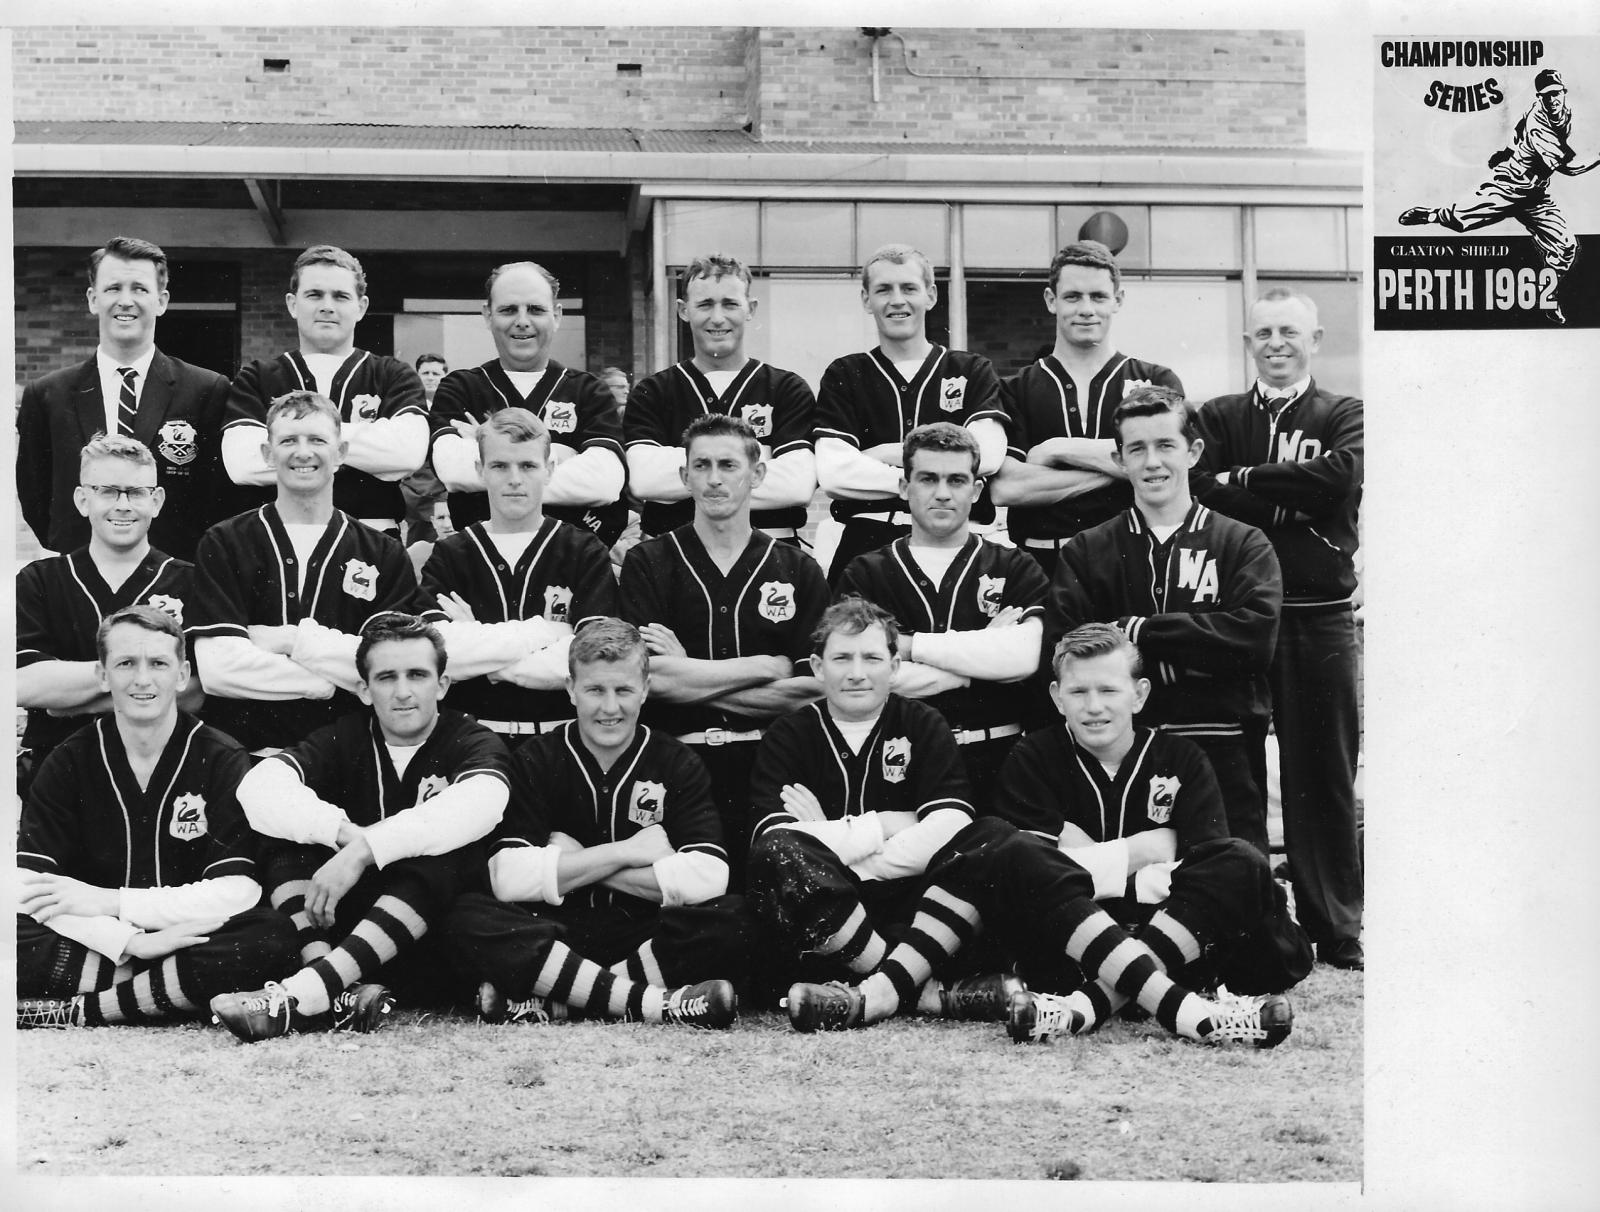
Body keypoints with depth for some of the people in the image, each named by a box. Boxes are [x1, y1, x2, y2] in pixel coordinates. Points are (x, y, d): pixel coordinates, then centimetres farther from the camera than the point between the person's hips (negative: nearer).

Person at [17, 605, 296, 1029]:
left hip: (190, 940, 0)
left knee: (273, 938, -32)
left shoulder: (221, 760, -1)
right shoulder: (70, 762, 3)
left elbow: (238, 891, -11)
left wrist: (109, 901, -15)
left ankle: (79, 1011, -25)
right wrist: (129, 942, -23)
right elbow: (24, 886, -9)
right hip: (92, 944, 1)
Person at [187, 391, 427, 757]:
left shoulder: (385, 556, 11)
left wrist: (291, 639, -5)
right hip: (245, 751, 0)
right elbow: (216, 670, -6)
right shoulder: (223, 545, 8)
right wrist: (336, 680, -3)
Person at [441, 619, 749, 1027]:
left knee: (731, 920, -29)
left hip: (646, 938, 0)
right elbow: (509, 879, -13)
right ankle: (657, 1003, -34)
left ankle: (549, 1002, -27)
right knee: (469, 920, -30)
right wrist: (628, 851, -11)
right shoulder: (534, 761, 2)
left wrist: (576, 865, -10)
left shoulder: (678, 765, 3)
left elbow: (706, 878, -15)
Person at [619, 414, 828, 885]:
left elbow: (813, 684, -3)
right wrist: (766, 667, -5)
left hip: (768, 769, 1)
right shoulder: (647, 563, 5)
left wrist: (691, 672, -7)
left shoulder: (798, 570, 8)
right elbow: (651, 676, -9)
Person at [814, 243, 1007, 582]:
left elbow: (987, 455, -7)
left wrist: (883, 454, -4)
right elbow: (833, 475, -4)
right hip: (863, 547, 0)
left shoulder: (972, 372, 12)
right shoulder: (844, 376, 12)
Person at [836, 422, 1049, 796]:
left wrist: (909, 645, -5)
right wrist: (984, 650, -1)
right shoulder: (864, 575, 11)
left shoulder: (1015, 570, 12)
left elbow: (1025, 657, -8)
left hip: (997, 758, 1)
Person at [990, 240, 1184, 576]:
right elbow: (1004, 488, -5)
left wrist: (1058, 449, -4)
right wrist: (1115, 467, -5)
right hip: (1041, 561, 0)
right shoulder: (1016, 391, 10)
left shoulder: (1157, 382, 11)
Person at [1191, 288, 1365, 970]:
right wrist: (1293, 502, -13)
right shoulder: (1219, 418, 13)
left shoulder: (1345, 417, 10)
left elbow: (1340, 476, -12)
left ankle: (1337, 930, 9)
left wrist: (1244, 480, -7)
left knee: (1324, 775, 3)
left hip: (1320, 618, -1)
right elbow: (1202, 490, -6)